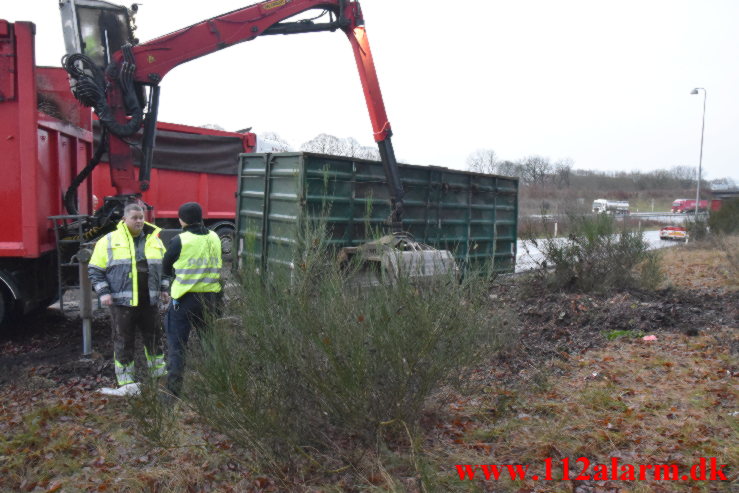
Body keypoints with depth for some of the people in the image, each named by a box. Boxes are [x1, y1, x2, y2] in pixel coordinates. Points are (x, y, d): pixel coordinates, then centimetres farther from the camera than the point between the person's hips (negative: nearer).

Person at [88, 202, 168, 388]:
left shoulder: (155, 240, 9)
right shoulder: (109, 241, -2)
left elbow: (164, 266, 19)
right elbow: (95, 270, 0)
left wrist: (163, 288, 12)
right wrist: (103, 292, -8)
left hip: (149, 301, 3)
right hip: (122, 302, -3)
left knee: (154, 337, 12)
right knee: (124, 341, 4)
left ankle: (159, 372, 29)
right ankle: (125, 379, 17)